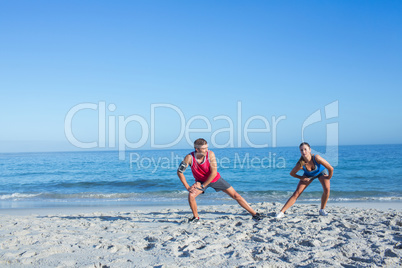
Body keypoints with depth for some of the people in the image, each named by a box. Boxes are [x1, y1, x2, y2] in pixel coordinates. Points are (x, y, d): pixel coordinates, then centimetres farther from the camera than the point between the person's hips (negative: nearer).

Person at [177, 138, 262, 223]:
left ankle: (254, 214, 10)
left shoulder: (210, 154, -26)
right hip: (201, 180, 1)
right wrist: (187, 187, -18)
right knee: (191, 195, -25)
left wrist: (202, 186, -21)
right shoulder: (189, 158, -25)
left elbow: (214, 173, -24)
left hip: (215, 179, 0)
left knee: (235, 195, -3)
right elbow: (179, 172, -18)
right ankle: (196, 217, 0)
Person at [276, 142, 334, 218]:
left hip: (321, 172, 0)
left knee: (327, 189, -22)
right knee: (297, 193, -9)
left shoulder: (316, 158, -41)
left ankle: (322, 210, 3)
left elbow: (331, 169, -29)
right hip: (309, 175, 0)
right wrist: (302, 178, -11)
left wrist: (328, 178, -15)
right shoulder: (300, 164, -36)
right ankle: (282, 212, -6)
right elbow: (292, 173, -15)